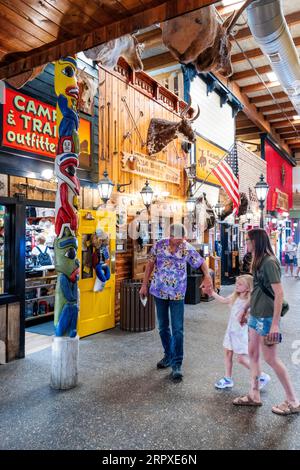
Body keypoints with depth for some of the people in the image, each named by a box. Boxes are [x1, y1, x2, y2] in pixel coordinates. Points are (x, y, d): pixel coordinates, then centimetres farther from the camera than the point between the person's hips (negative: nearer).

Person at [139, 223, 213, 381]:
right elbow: (150, 264, 2)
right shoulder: (159, 245, -9)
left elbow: (202, 262, -2)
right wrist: (144, 285, 3)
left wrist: (207, 276, -22)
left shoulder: (187, 249, -11)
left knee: (177, 329, -4)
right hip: (160, 291, 2)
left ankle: (176, 364, 5)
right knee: (163, 327, 15)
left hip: (177, 294, -2)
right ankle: (168, 355, 34)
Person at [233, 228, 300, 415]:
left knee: (271, 358, 1)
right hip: (256, 316, 9)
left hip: (267, 317, -9)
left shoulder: (269, 262, -18)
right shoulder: (259, 262, 9)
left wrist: (275, 323, -23)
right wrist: (245, 309, 22)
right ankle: (254, 395, 25)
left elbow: (279, 293, -21)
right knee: (253, 354, 13)